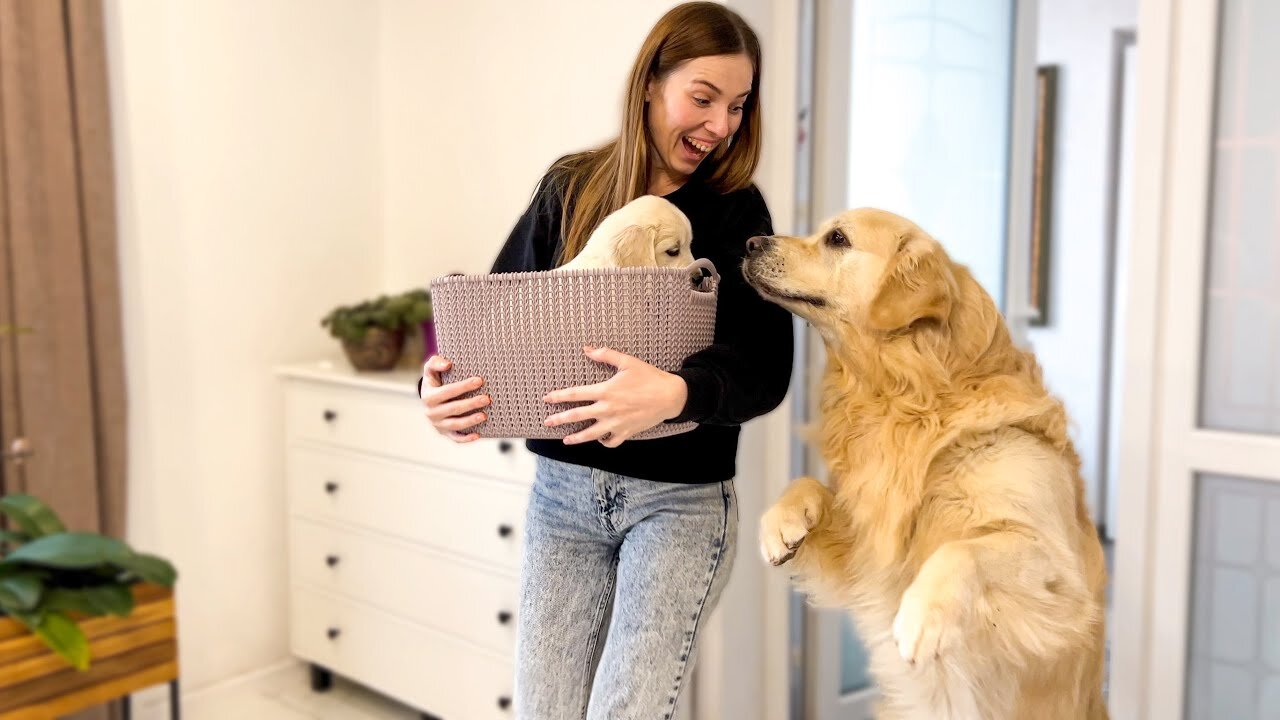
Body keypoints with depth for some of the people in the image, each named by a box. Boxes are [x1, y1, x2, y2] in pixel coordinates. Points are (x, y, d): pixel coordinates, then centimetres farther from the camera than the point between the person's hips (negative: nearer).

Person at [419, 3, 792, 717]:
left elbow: (765, 364, -13)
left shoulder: (736, 210, -3)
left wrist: (676, 393, -33)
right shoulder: (570, 189, 3)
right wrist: (441, 385, -15)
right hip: (563, 486, 3)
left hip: (681, 497, -2)